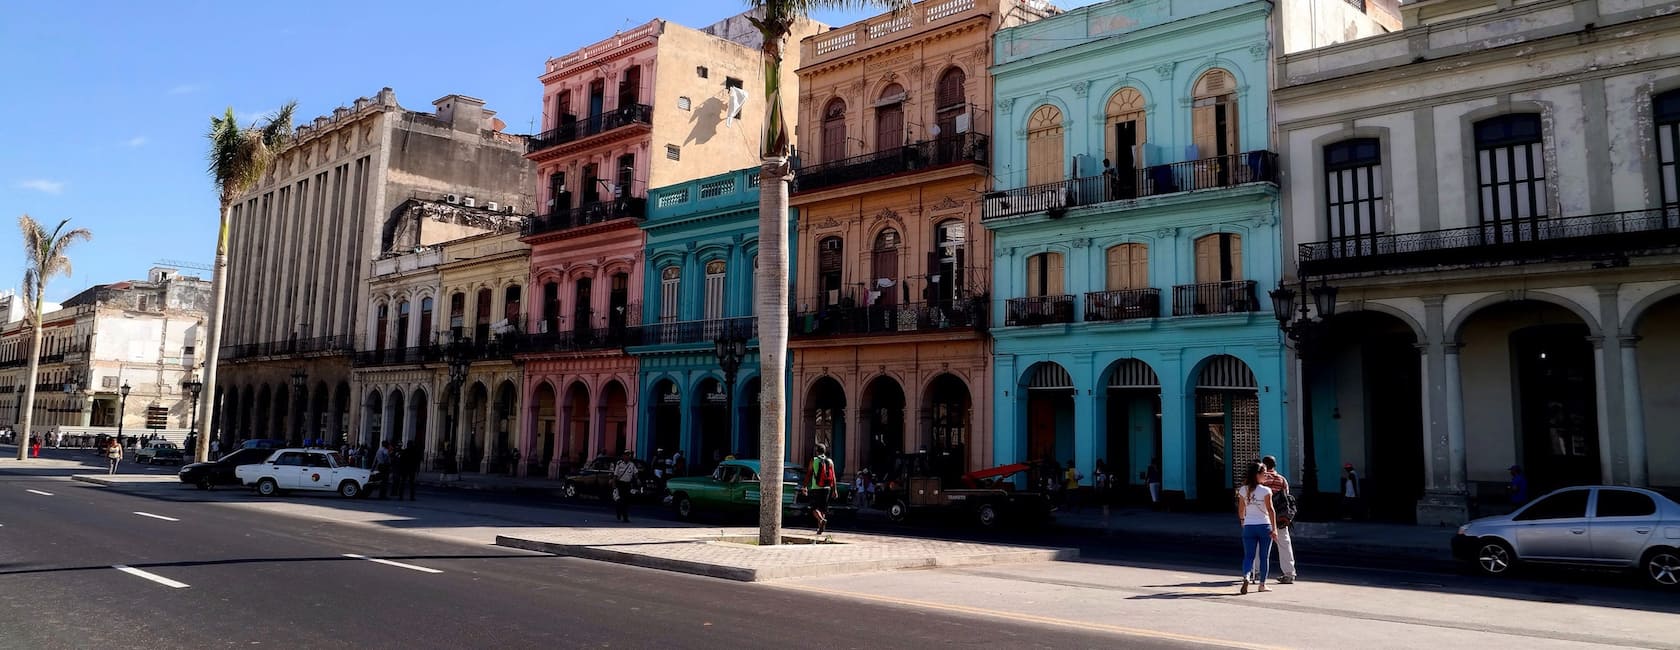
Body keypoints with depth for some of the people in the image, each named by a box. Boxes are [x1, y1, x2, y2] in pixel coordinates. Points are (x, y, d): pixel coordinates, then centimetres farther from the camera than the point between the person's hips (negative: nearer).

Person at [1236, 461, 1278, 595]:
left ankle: (1246, 576, -21)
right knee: (1264, 557, 11)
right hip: (1264, 526, -3)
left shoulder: (1243, 490, 2)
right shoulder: (1266, 490, -10)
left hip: (1248, 527, 3)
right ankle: (1262, 584, 16)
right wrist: (1274, 529, -12)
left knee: (1249, 556, 4)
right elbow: (1270, 510, -13)